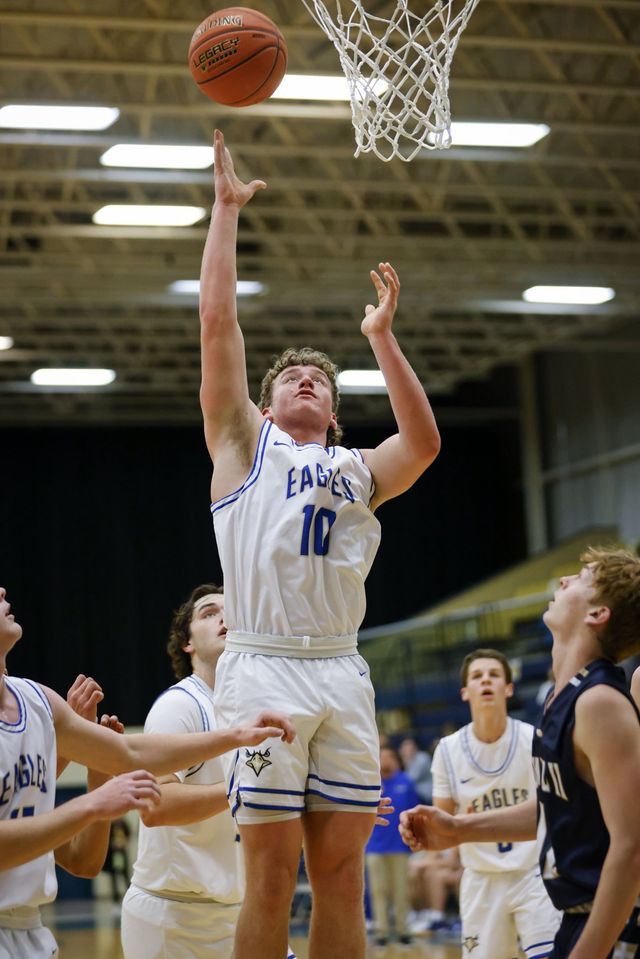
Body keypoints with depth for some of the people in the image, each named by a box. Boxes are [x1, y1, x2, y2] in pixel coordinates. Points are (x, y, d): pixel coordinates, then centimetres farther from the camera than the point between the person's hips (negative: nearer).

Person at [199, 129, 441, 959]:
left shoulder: (359, 470, 20)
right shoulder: (244, 443, 14)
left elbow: (424, 443, -1)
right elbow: (217, 318, 6)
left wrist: (381, 339, -2)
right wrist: (227, 209, 7)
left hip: (342, 674, 3)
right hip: (263, 667, -3)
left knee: (342, 873, 2)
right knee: (272, 874, -6)